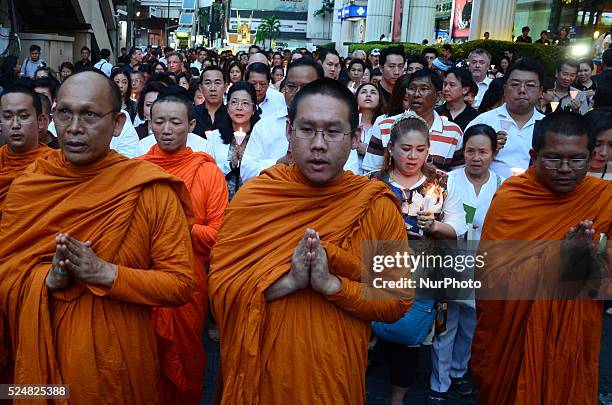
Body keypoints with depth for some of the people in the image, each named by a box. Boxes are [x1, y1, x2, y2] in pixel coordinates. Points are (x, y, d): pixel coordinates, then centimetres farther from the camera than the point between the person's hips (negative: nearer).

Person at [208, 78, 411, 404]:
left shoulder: (378, 206, -8)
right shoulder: (252, 196, -8)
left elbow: (398, 301, -7)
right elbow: (219, 286, -9)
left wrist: (333, 284, -22)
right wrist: (288, 280, -23)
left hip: (335, 376, 0)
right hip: (261, 371, 1)